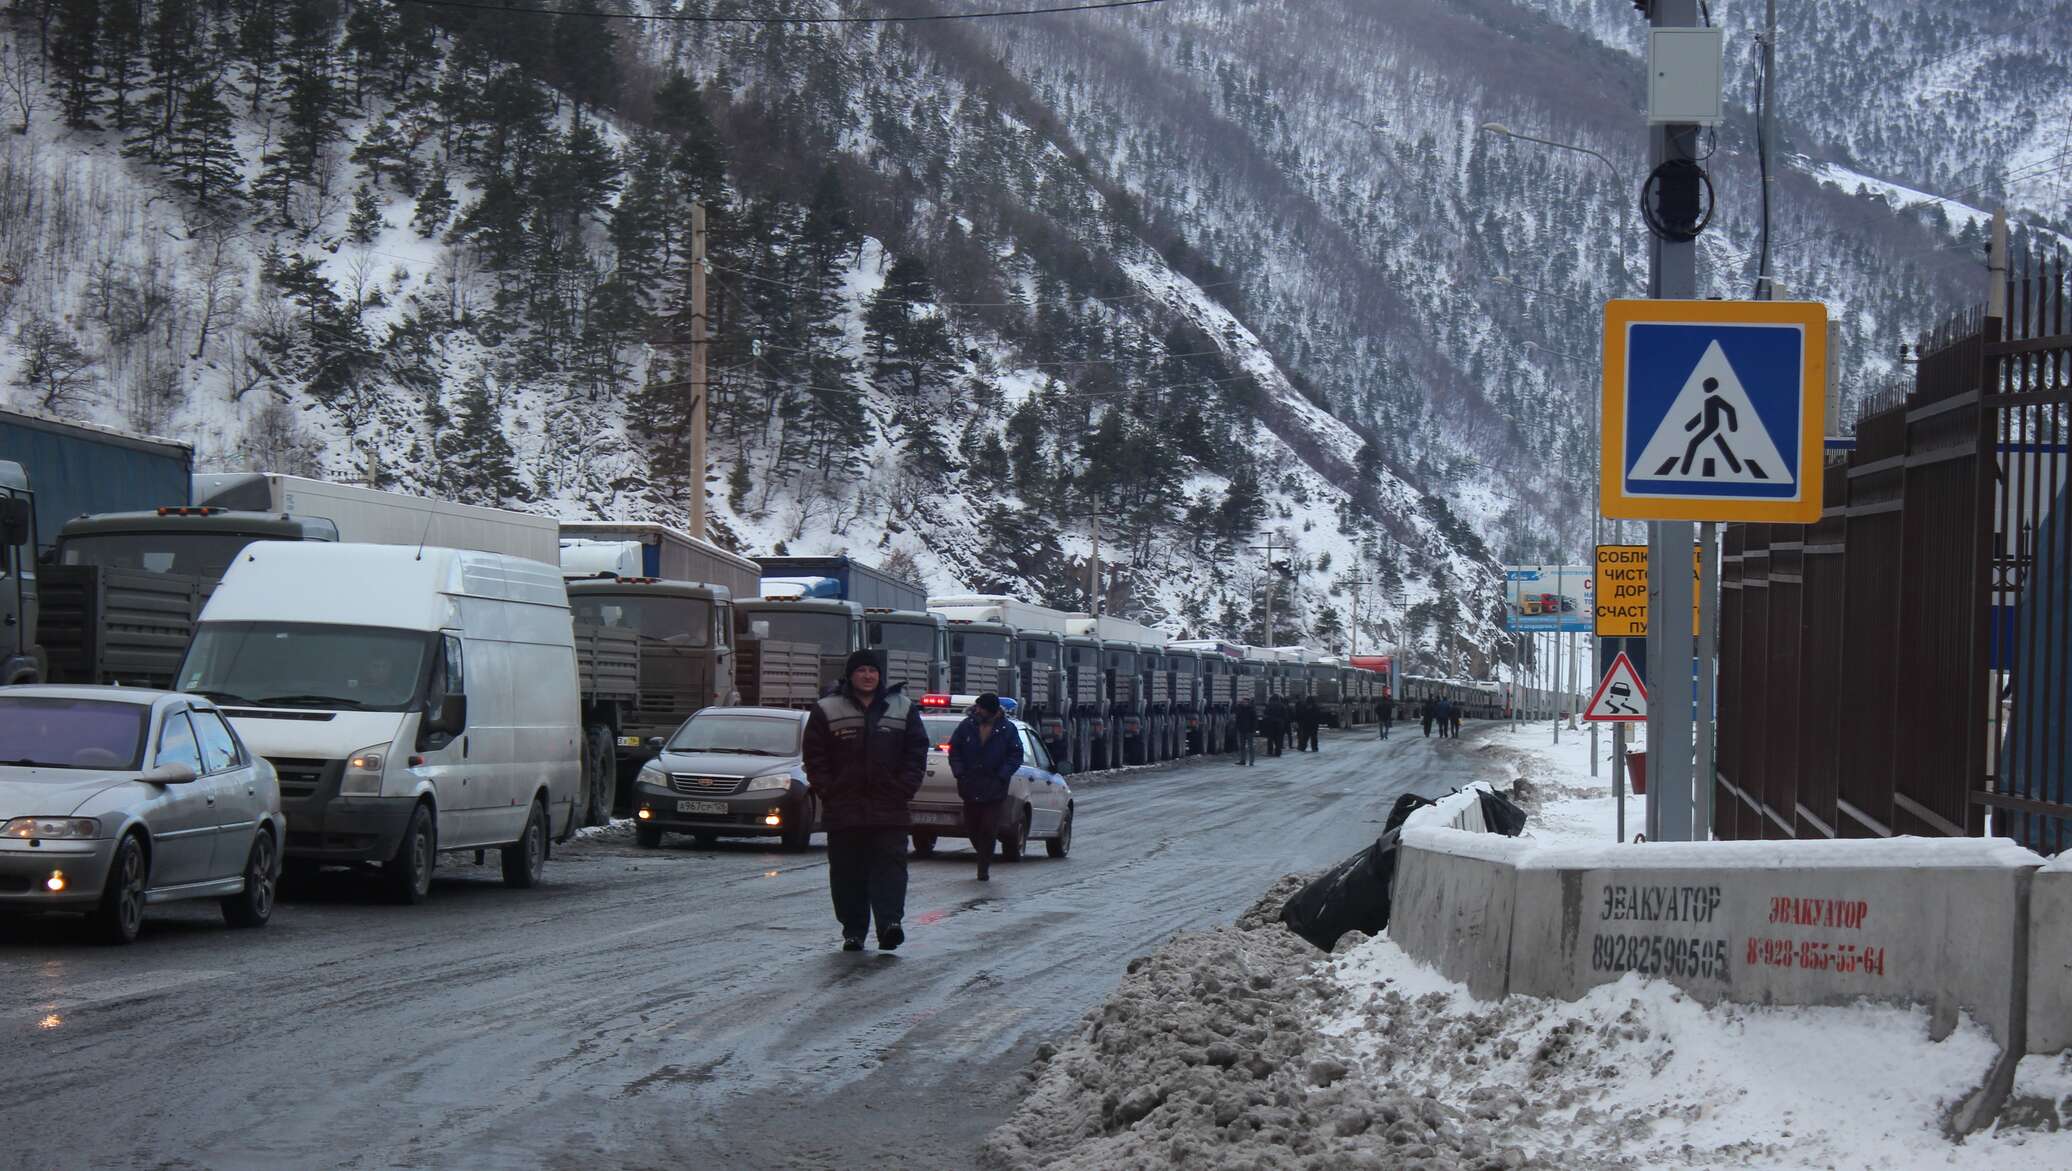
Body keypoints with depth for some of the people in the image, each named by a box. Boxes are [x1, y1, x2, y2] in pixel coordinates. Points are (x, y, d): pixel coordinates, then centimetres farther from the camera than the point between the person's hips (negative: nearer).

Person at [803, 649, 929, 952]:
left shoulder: (903, 709, 7)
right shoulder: (827, 710, 4)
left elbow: (916, 753, 8)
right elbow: (815, 757, 5)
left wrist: (904, 789, -3)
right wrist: (827, 792, -5)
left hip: (889, 810, 0)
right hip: (844, 810, 0)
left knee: (890, 866, -10)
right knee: (847, 872, 3)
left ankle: (890, 923, -16)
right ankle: (853, 930, 9)